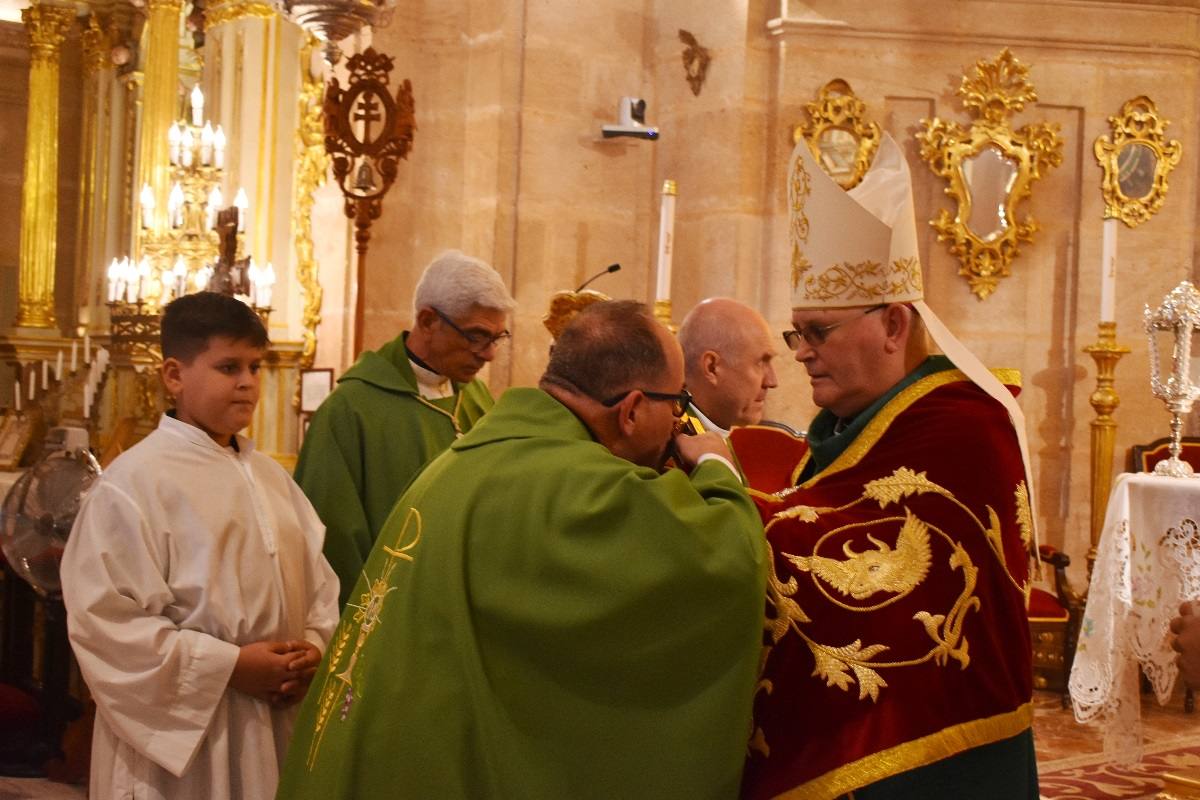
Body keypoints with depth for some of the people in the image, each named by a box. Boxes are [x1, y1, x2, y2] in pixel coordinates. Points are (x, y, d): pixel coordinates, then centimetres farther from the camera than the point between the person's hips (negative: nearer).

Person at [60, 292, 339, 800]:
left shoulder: (270, 477, 9)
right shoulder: (134, 481, -12)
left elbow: (317, 580, 13)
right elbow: (104, 619, -17)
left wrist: (314, 647, -7)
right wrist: (228, 667, -19)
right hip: (184, 735, -6)